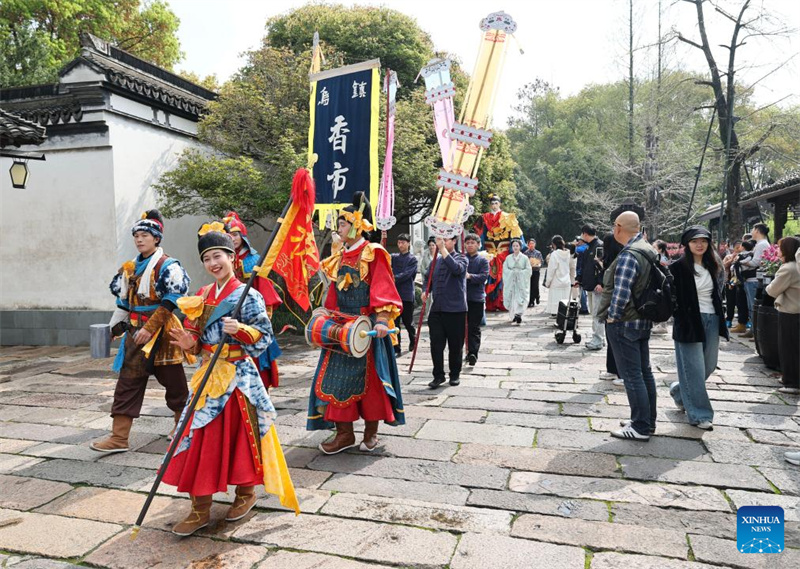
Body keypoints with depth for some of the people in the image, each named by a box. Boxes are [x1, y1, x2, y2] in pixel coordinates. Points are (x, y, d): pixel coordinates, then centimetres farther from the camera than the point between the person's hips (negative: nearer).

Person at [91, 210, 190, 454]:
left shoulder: (168, 266, -10)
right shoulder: (131, 267, 13)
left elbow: (169, 303, -17)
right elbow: (124, 299, 21)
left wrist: (150, 329, -22)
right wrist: (119, 324, 16)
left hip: (161, 332, -7)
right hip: (135, 332, 7)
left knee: (174, 382, 5)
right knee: (127, 384, 5)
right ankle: (119, 437, 10)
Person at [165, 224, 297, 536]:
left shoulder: (247, 295, -9)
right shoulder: (202, 296, 11)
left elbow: (265, 335, -12)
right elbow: (199, 339, 15)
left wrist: (240, 330, -28)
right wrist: (189, 343, -6)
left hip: (237, 376, -6)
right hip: (208, 375, 6)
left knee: (239, 433, 5)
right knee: (201, 438, 6)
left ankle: (246, 493, 29)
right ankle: (201, 509, 17)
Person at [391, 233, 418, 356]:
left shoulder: (412, 259, -2)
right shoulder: (394, 257, 11)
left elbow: (406, 275, -14)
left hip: (407, 295, -3)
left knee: (408, 321, 10)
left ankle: (413, 341, 37)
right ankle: (396, 349, 3)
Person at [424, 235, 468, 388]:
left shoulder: (461, 258, -2)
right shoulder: (436, 261, 14)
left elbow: (456, 268, -25)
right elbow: (428, 278, 24)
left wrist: (443, 249, -24)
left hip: (455, 308, -4)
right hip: (436, 308, 4)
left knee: (455, 345, 6)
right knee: (436, 344, 0)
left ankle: (455, 375, 22)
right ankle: (438, 375, 10)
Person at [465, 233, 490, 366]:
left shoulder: (483, 260, 3)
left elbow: (484, 276, -11)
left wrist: (470, 276, -26)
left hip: (476, 298, -3)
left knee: (474, 327, -2)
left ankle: (473, 353, -6)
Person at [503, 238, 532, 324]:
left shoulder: (524, 258, 3)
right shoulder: (508, 258, 8)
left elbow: (528, 270, -1)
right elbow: (505, 269, 3)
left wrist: (519, 272, -9)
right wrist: (512, 272, -9)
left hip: (521, 282, -2)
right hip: (510, 281, 2)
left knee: (520, 297, -10)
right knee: (511, 297, 0)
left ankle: (519, 314, -14)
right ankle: (516, 314, 14)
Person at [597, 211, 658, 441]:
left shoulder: (628, 255, -21)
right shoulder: (648, 250, 10)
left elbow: (621, 292, -26)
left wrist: (612, 316, -12)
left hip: (624, 323, -10)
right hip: (643, 320, 10)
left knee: (632, 375, -2)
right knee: (644, 372, 16)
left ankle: (640, 427, 5)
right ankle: (648, 421, 27)